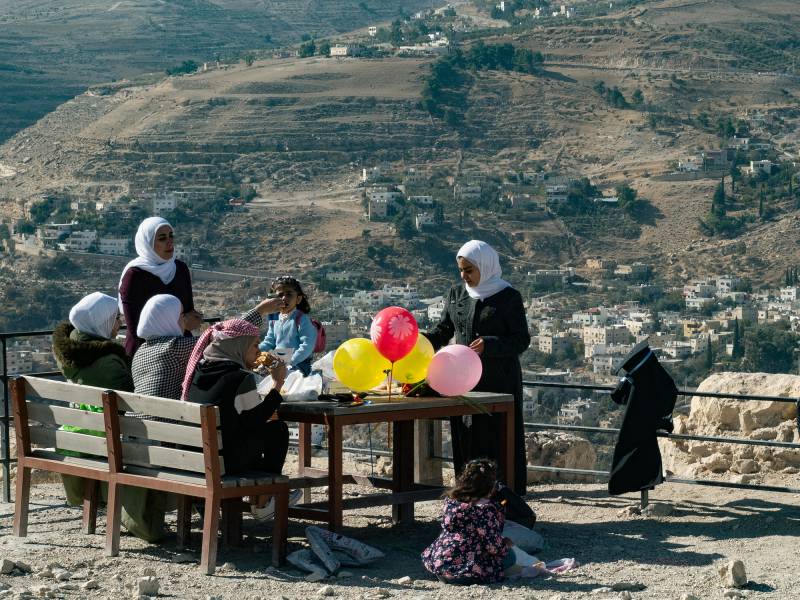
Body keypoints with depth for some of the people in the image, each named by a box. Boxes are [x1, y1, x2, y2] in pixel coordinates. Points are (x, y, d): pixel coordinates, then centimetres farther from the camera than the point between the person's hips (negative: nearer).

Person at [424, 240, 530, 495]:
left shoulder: (508, 297, -4)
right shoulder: (456, 294, 10)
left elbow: (522, 340, -6)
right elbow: (443, 331, 13)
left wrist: (489, 344, -22)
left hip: (498, 381, -5)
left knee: (500, 441, -5)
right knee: (466, 442, 2)